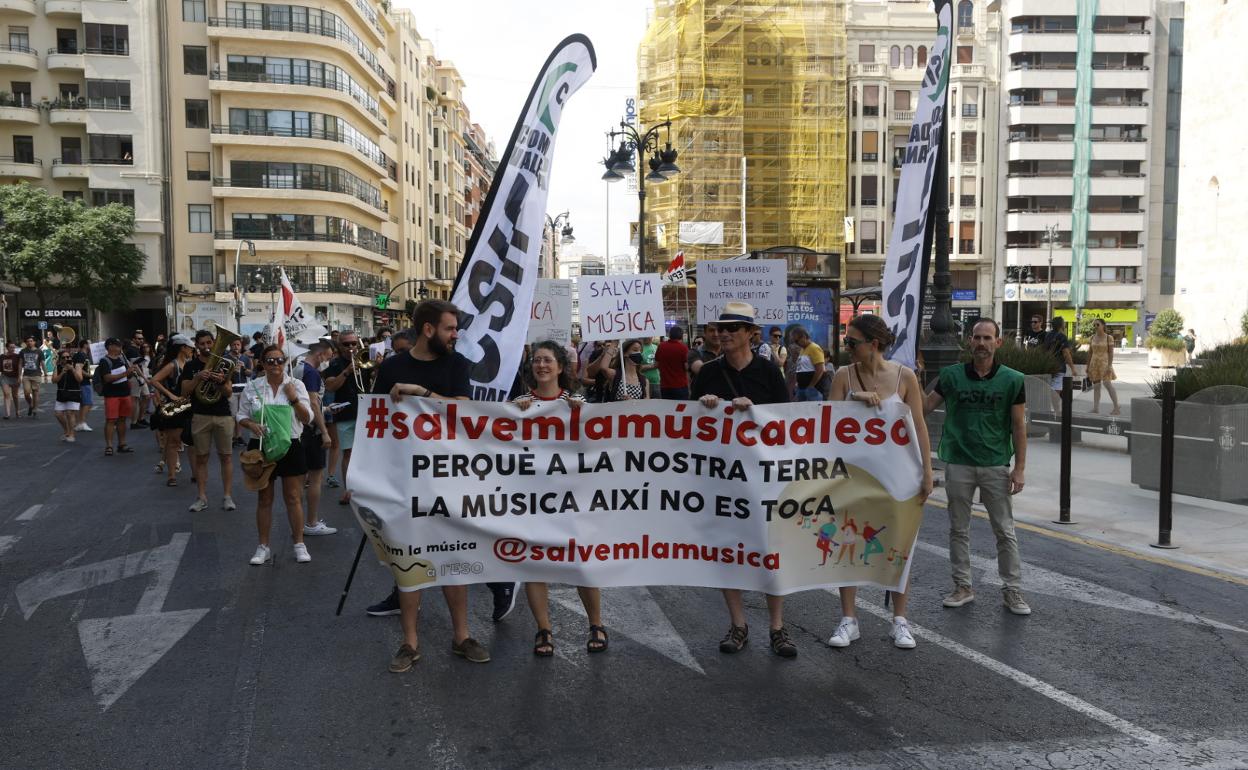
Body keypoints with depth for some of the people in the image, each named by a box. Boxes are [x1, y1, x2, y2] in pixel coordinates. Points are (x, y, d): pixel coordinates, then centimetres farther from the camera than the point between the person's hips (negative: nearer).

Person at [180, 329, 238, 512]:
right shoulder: (191, 366, 5)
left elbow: (228, 393, 0)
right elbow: (184, 392, -2)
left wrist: (221, 381, -21)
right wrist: (198, 378, -17)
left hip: (223, 416, 0)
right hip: (200, 416, 0)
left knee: (226, 457, 1)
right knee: (201, 458, 4)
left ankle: (227, 496, 6)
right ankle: (201, 497, 11)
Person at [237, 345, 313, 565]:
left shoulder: (296, 385, 0)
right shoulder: (253, 387, 2)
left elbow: (307, 419, -2)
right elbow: (242, 415, 8)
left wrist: (294, 399, -18)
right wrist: (251, 424, -13)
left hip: (290, 446, -1)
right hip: (262, 446, 1)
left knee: (293, 498, 3)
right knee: (264, 499, 10)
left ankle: (299, 545, 13)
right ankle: (263, 547, 19)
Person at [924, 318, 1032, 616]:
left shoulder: (1012, 380, -2)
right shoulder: (951, 375, 0)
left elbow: (1019, 426, 0)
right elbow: (925, 407, 3)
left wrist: (1019, 468, -5)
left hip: (996, 466, -1)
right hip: (958, 464, 1)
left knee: (1005, 530, 5)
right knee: (958, 529, 10)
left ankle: (1012, 590, 16)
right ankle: (963, 586, 22)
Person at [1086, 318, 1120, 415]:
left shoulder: (1108, 337, -5)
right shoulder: (1092, 337, 8)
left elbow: (1111, 353, -8)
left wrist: (1109, 365, -18)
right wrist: (1088, 366, 9)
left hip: (1104, 363, -5)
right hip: (1094, 363, 5)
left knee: (1107, 384, -13)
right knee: (1096, 386, 4)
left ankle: (1116, 408, -6)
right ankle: (1096, 408, 5)